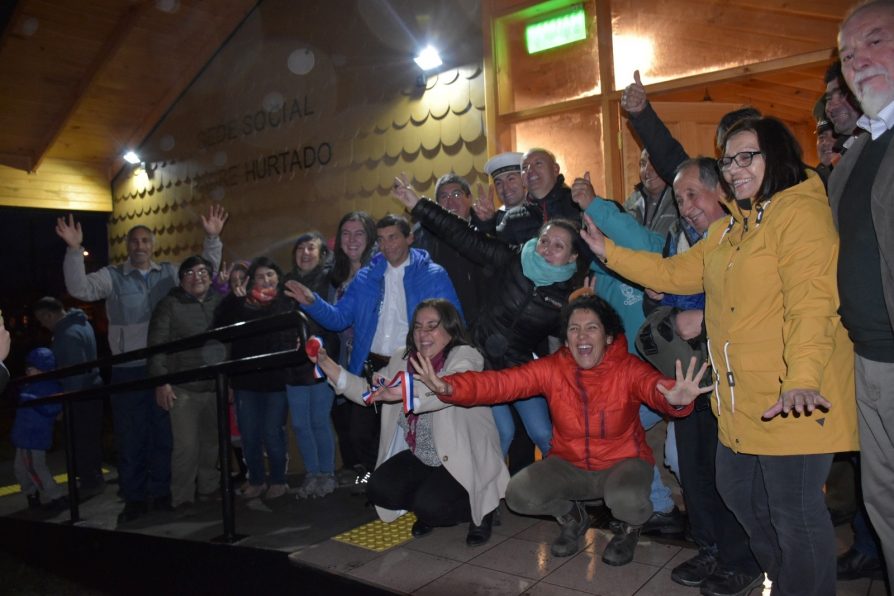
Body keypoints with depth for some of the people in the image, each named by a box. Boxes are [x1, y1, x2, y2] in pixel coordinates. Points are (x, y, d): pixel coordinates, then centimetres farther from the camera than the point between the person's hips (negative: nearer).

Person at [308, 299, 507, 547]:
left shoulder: (465, 356, -14)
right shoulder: (402, 359, 6)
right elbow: (368, 392, 2)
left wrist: (406, 391, -53)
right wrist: (327, 365, -9)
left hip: (463, 461, -6)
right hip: (420, 458, 6)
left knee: (429, 506, -24)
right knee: (379, 490, -12)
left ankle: (478, 510, 8)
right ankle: (428, 511, 17)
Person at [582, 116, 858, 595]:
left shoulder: (801, 212, -13)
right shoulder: (729, 227, 16)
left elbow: (812, 303, -24)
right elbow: (674, 273, 16)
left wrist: (802, 379, -35)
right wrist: (609, 252, 10)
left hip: (791, 400, -9)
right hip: (741, 399, 10)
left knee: (794, 513, 3)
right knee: (738, 493, 22)